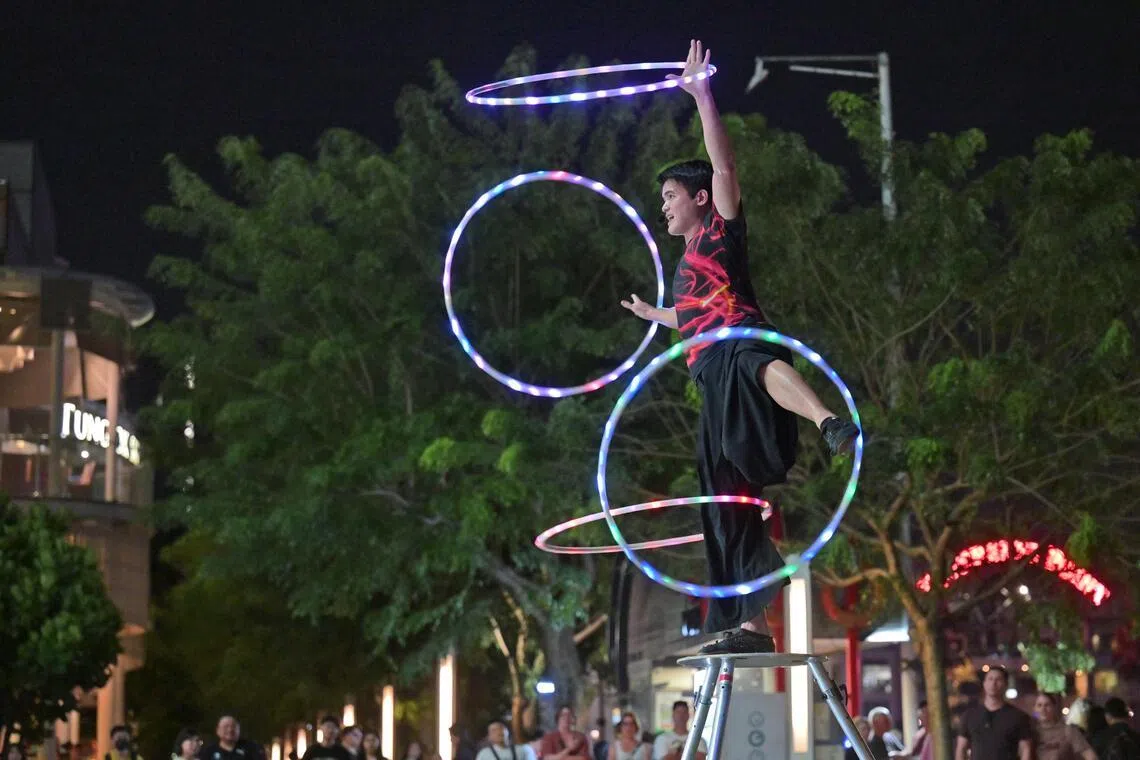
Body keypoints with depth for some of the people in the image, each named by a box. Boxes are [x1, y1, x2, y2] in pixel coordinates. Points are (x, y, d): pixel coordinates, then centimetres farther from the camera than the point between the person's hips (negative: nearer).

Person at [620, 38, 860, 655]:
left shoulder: (720, 230, 13)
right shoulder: (685, 268, 34)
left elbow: (724, 167, -5)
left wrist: (702, 97, -10)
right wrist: (651, 314, 73)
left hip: (740, 348, -9)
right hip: (716, 384, 9)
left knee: (755, 364, -48)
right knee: (726, 508, 4)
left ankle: (831, 425, -79)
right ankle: (751, 625, 5)